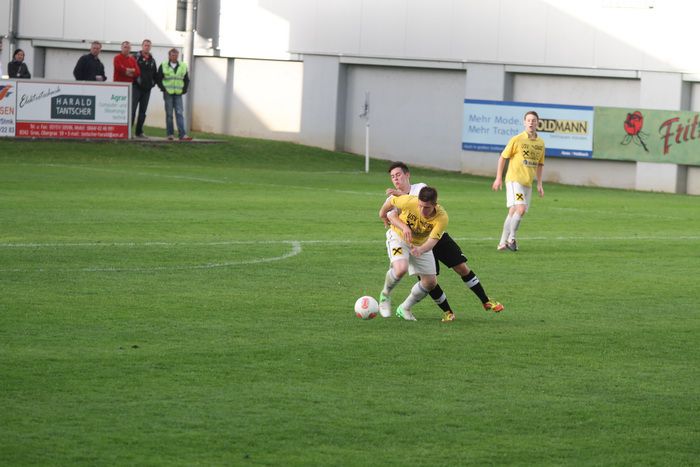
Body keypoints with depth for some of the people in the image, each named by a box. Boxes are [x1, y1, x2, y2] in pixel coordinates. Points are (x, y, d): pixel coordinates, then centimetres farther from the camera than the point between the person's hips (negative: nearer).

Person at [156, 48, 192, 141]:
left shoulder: (183, 66, 10)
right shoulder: (163, 66, 3)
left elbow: (186, 80, 17)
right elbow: (158, 79, 4)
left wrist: (184, 89, 5)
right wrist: (163, 88, -5)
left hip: (178, 94, 1)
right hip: (168, 93, -1)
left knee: (179, 114, -5)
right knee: (169, 114, 1)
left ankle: (182, 134, -11)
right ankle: (170, 134, 6)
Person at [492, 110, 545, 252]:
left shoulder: (540, 143, 10)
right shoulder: (517, 140, -6)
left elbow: (540, 164, 20)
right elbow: (503, 158, -1)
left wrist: (539, 184, 16)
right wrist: (498, 178, -4)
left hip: (527, 183, 6)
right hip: (514, 180, -6)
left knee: (513, 212, 8)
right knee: (520, 209, -19)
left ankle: (503, 242, 14)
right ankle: (511, 238, -8)